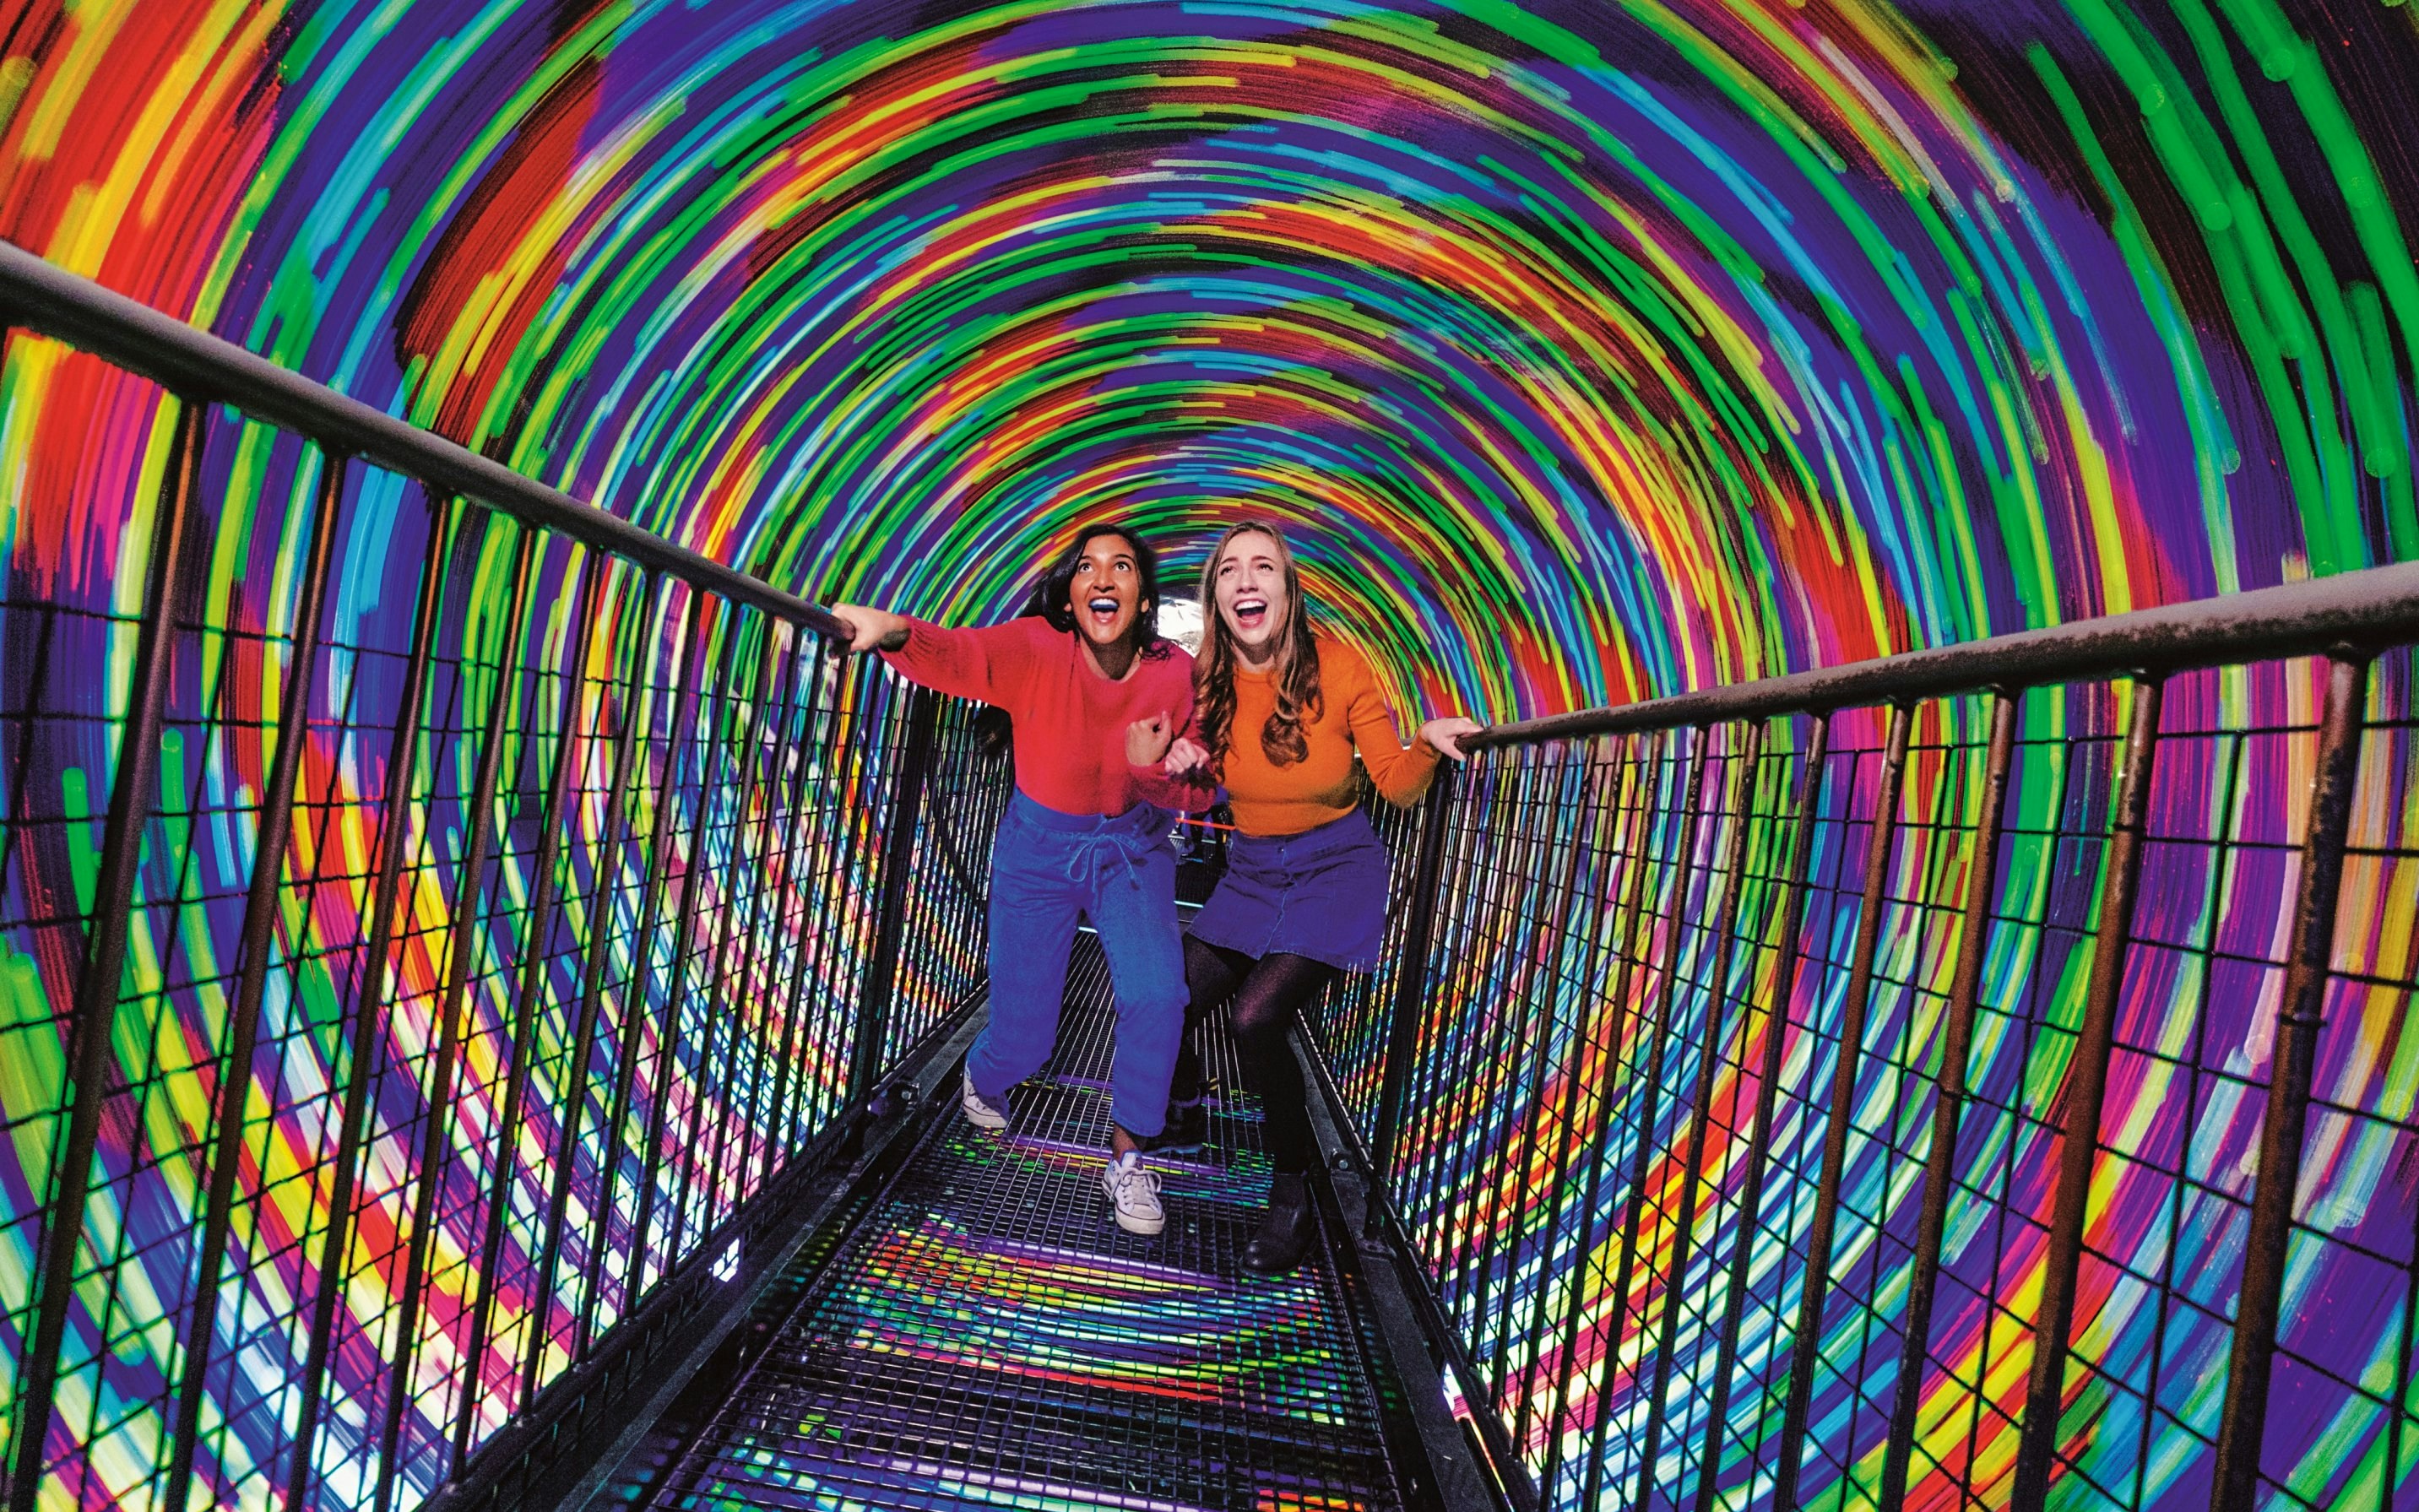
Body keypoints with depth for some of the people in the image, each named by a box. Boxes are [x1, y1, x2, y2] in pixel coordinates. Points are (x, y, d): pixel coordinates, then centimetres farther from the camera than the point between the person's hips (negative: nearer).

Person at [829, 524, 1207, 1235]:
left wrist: (1153, 770, -31)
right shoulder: (1037, 649, -21)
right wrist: (893, 630, -62)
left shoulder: (1175, 674, -16)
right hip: (1039, 847, -1)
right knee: (1022, 1034, 4)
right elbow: (959, 654, -40)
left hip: (1132, 847, 1)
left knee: (1157, 996, -20)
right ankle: (982, 1078, 45)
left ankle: (1126, 1159, 5)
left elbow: (1193, 792, -8)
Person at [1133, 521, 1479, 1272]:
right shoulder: (1206, 682, -8)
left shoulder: (1336, 665, -18)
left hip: (1336, 867, -4)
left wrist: (1427, 745, -34)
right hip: (1251, 871, 4)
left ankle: (1293, 1187, 4)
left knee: (1258, 1016, -22)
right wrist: (1179, 761, -13)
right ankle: (1185, 1116, 33)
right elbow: (1199, 785, 9)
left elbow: (1396, 784, -13)